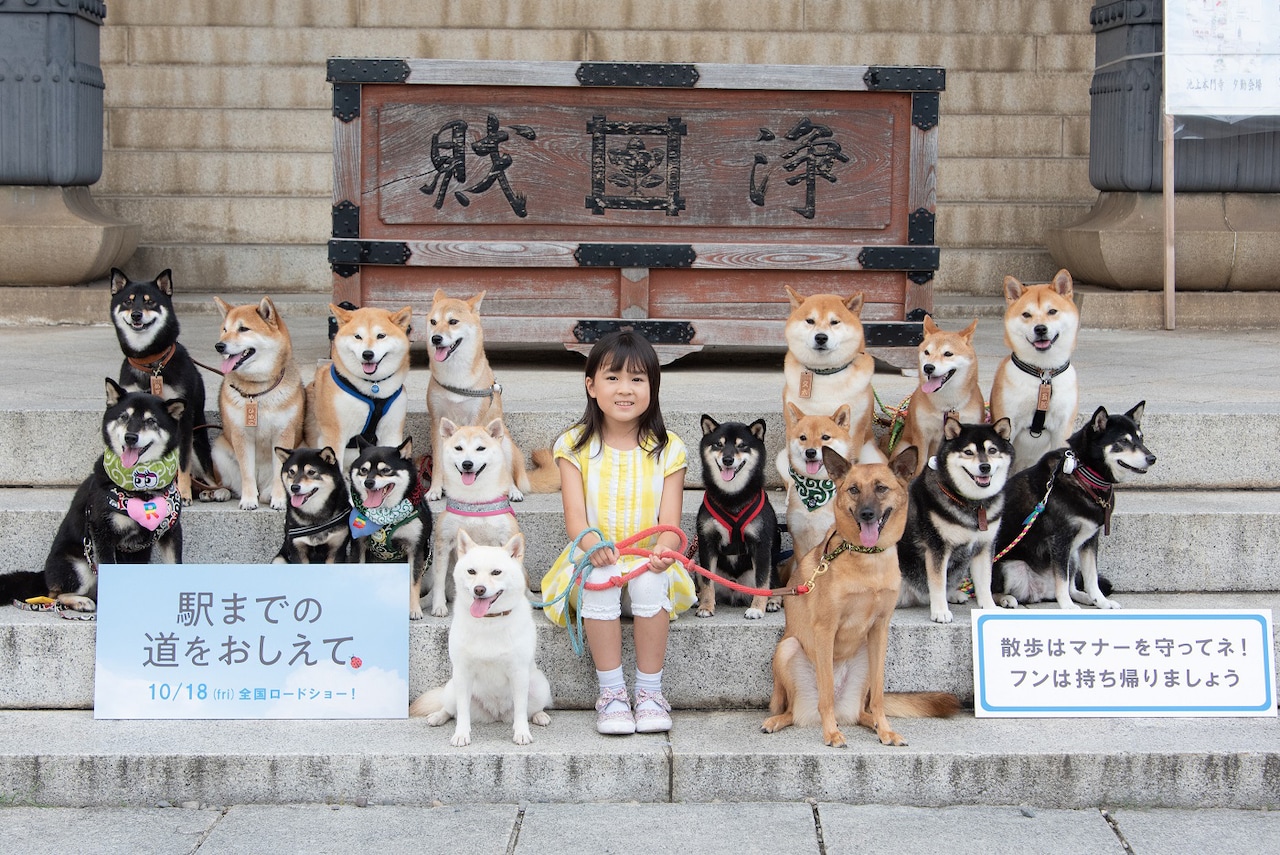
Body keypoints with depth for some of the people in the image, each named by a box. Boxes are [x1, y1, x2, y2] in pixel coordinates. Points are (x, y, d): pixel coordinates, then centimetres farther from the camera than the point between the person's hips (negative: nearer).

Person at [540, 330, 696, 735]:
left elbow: (670, 523, -4)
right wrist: (591, 542, -32)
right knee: (600, 581, -34)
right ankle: (611, 692, -24)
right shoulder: (575, 446, 2)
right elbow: (575, 516, -7)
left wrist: (663, 550, -29)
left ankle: (650, 691, -20)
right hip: (591, 559, 0)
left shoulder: (667, 449, 3)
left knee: (650, 582, -33)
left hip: (648, 563, 0)